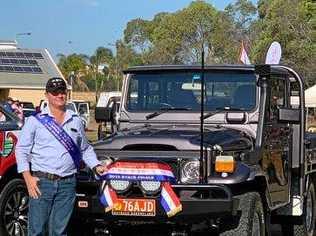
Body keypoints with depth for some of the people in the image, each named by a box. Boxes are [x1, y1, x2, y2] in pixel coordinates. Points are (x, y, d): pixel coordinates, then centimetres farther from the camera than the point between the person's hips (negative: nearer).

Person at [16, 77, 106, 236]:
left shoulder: (75, 121, 14)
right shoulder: (35, 120, 3)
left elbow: (85, 149, 25)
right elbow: (21, 150, 1)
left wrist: (96, 166, 10)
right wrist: (28, 178, -8)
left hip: (67, 184, 3)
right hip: (41, 182, -3)